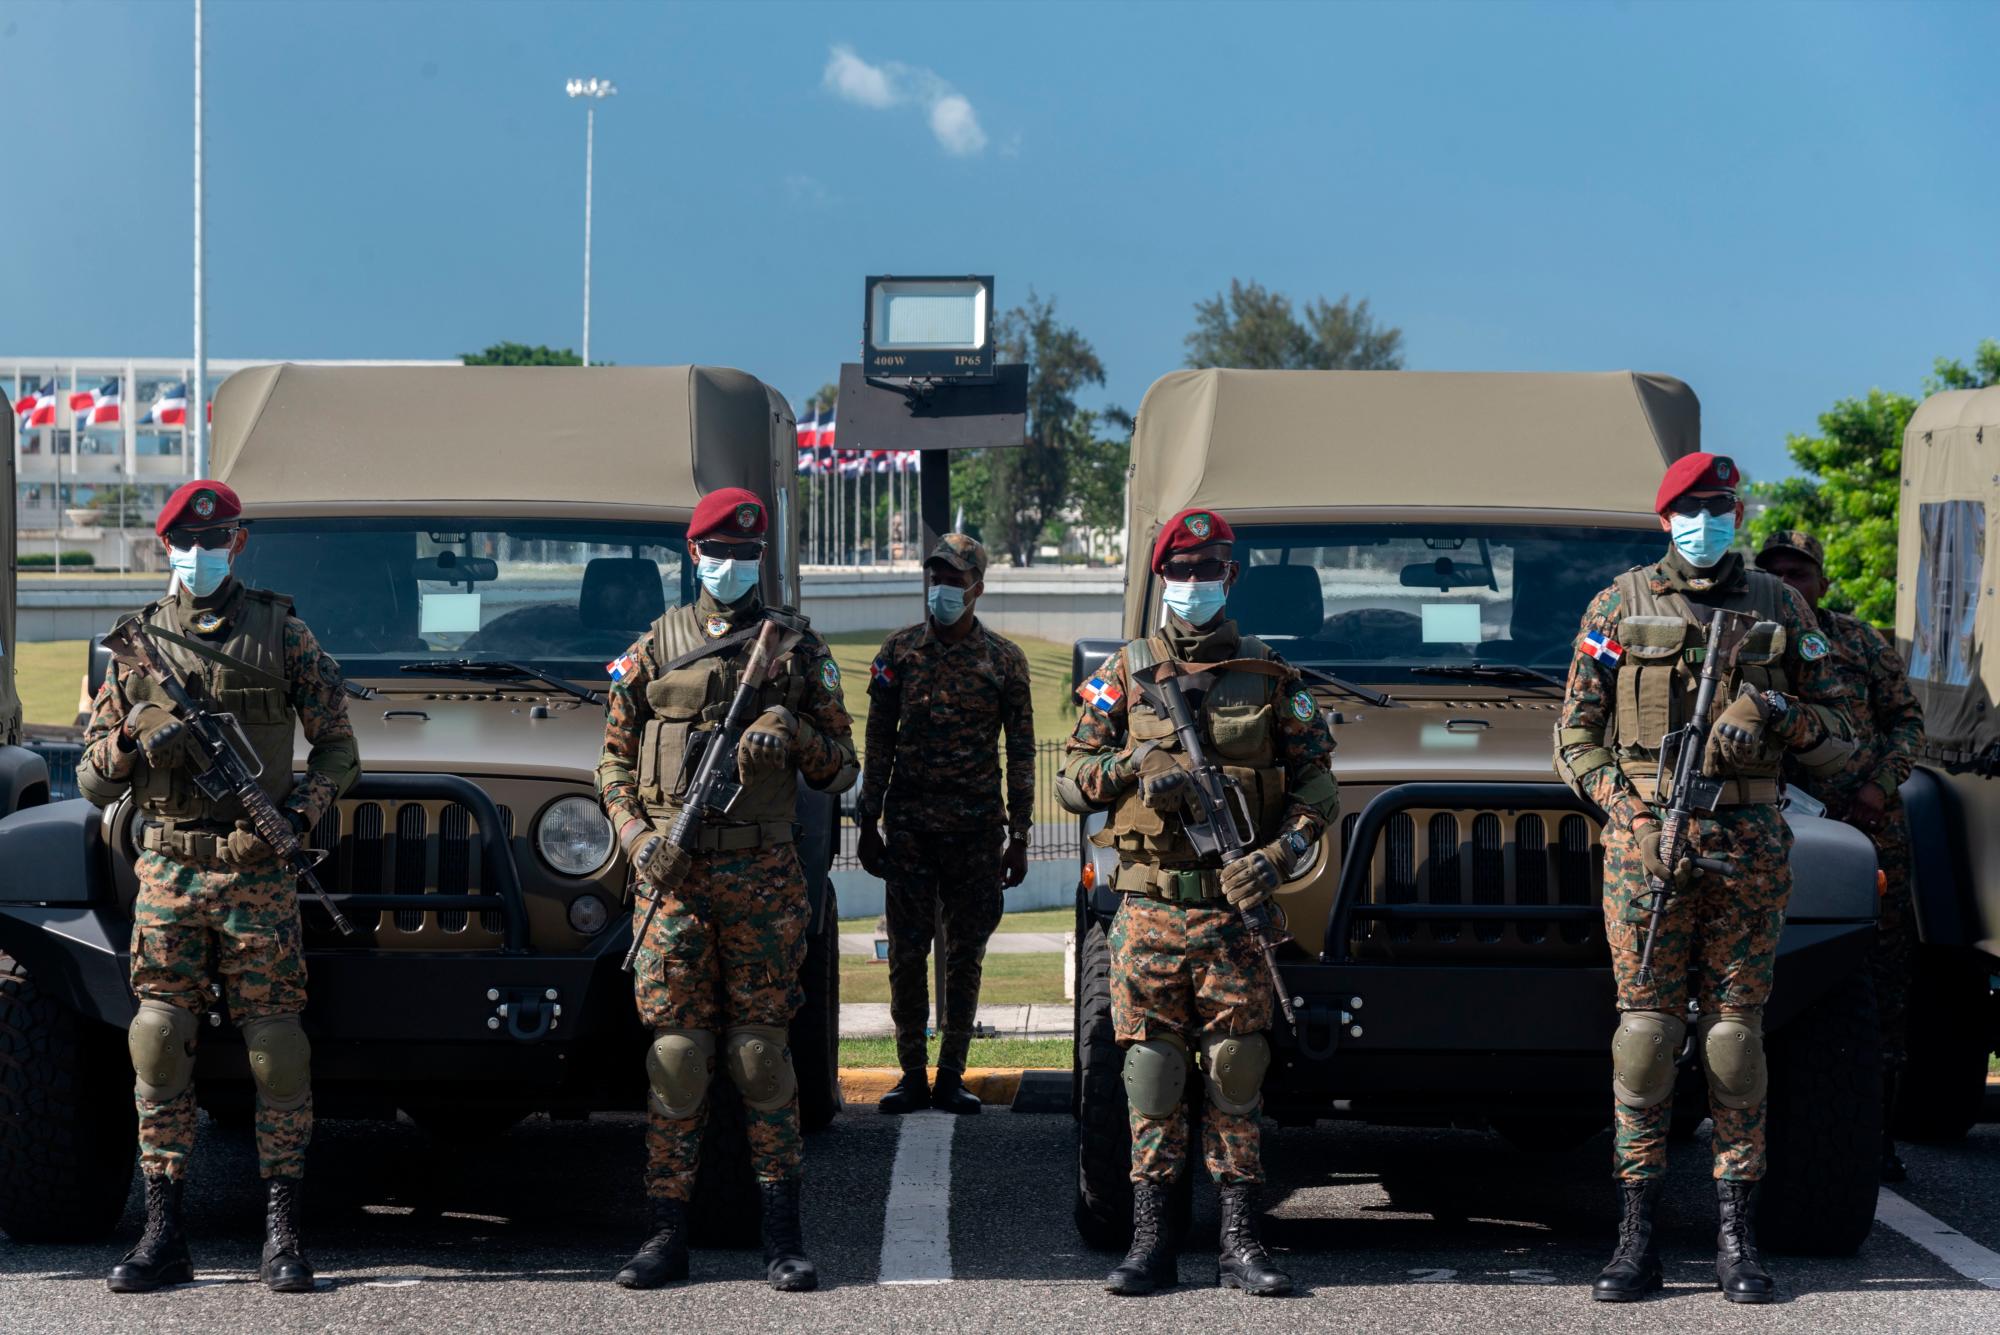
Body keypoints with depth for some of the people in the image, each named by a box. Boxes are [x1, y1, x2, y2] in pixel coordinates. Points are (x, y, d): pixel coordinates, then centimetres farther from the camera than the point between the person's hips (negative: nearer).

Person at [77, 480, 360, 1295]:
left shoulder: (281, 633, 5)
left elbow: (338, 748, 8)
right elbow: (92, 781, 10)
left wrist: (303, 803, -11)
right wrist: (136, 743, -11)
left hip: (256, 870, -2)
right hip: (167, 868, 2)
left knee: (276, 1048, -4)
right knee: (160, 1044, -2)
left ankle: (282, 1234, 2)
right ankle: (164, 1236, 3)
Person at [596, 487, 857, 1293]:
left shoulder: (798, 650, 8)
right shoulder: (654, 650, 9)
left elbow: (841, 772, 10)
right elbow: (614, 766, 12)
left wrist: (796, 734, -10)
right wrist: (640, 841, -4)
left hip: (762, 875, -1)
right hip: (670, 874, 1)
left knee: (762, 1052, -1)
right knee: (676, 1052, -1)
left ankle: (783, 1238, 4)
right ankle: (668, 1235, 4)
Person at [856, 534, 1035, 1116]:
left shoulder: (1004, 660, 2)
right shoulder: (898, 653, 5)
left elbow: (1021, 754, 4)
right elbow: (878, 746, 8)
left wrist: (1019, 837, 0)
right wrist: (868, 825, 4)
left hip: (977, 828, 0)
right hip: (910, 826, 1)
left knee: (965, 957, 4)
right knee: (906, 954, 0)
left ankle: (951, 1075, 10)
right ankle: (912, 1074, 8)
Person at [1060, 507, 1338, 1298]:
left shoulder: (1270, 678, 7)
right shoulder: (1125, 674, 8)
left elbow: (1317, 785, 7)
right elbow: (1072, 780, 7)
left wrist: (1283, 854, -10)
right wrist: (1135, 770, -12)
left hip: (1234, 907, 0)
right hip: (1149, 907, 0)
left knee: (1235, 1071, -1)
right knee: (1151, 1071, 0)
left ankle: (1239, 1242, 3)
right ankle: (1150, 1242, 5)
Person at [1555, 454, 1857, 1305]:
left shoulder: (1778, 609, 11)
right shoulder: (1620, 606, 7)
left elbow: (1837, 739, 12)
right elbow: (1575, 735, 8)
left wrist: (1778, 712, -9)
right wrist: (1629, 807, -7)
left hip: (1750, 845, 1)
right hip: (1646, 841, -1)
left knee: (1736, 1033, 1)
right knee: (1647, 1028, -3)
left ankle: (1737, 1242, 6)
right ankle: (1637, 1241, 1)